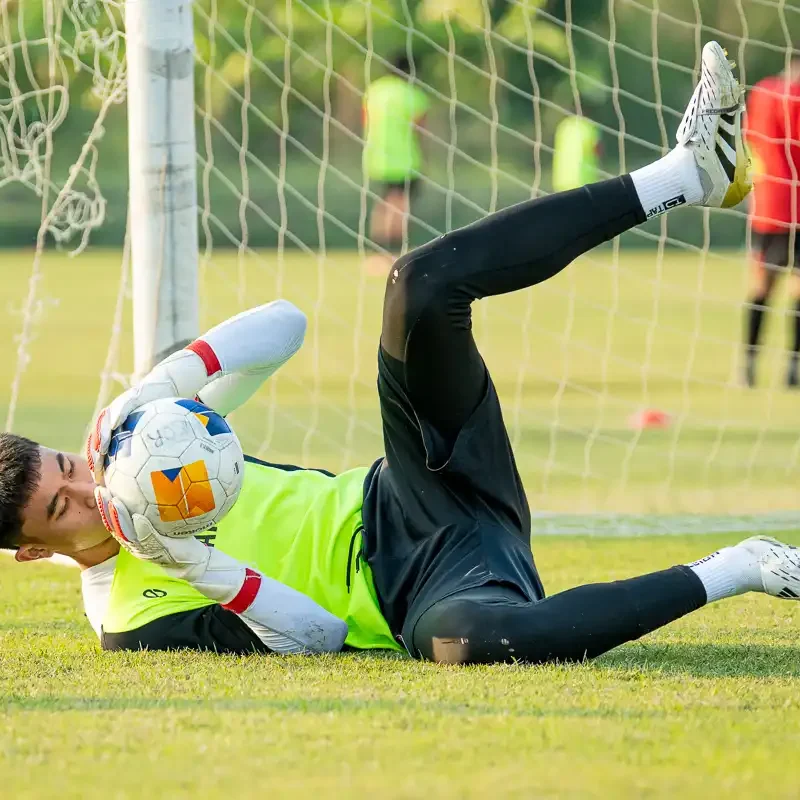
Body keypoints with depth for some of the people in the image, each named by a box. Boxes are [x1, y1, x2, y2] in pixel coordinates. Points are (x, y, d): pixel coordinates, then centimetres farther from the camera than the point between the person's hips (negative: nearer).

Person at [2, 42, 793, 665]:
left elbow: (283, 326, 1)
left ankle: (688, 170, -15)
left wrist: (161, 383, -16)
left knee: (423, 283, -16)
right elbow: (317, 638, -15)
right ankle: (727, 573, -25)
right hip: (409, 598, -7)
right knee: (467, 638, -48)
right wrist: (201, 570, -31)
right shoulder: (130, 618, -10)